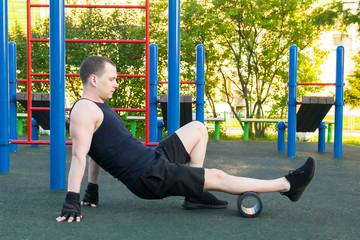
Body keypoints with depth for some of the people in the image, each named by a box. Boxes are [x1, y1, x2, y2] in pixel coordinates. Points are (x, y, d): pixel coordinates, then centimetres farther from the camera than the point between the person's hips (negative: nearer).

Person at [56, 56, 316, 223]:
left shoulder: (99, 107, 16)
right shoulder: (85, 109, -16)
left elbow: (98, 151, 21)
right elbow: (79, 155, -25)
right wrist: (72, 201, -31)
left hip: (153, 158, 10)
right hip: (149, 176, -10)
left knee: (198, 129, 16)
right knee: (218, 177, -6)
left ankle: (195, 194, 9)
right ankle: (288, 185, 6)